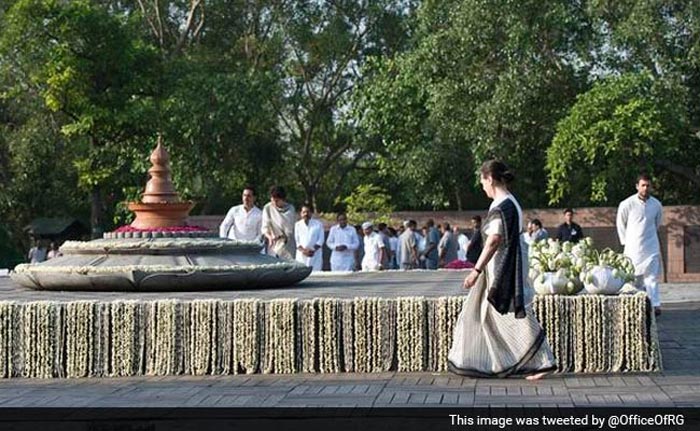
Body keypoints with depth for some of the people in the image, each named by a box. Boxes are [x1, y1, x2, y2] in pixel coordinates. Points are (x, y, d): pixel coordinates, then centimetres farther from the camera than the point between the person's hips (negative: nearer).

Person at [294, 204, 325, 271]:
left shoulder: (318, 224, 6)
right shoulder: (298, 225, 10)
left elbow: (320, 240, 1)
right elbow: (296, 240, 6)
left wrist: (313, 250, -12)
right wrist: (303, 250, -10)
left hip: (315, 255, -1)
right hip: (301, 256, 1)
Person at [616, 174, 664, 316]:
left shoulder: (656, 205, 1)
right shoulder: (627, 204, -6)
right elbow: (621, 224, 6)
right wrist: (625, 241, 7)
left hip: (651, 247, 1)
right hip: (633, 247, -1)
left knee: (652, 276, -8)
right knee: (634, 277, 2)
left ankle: (655, 304, -15)